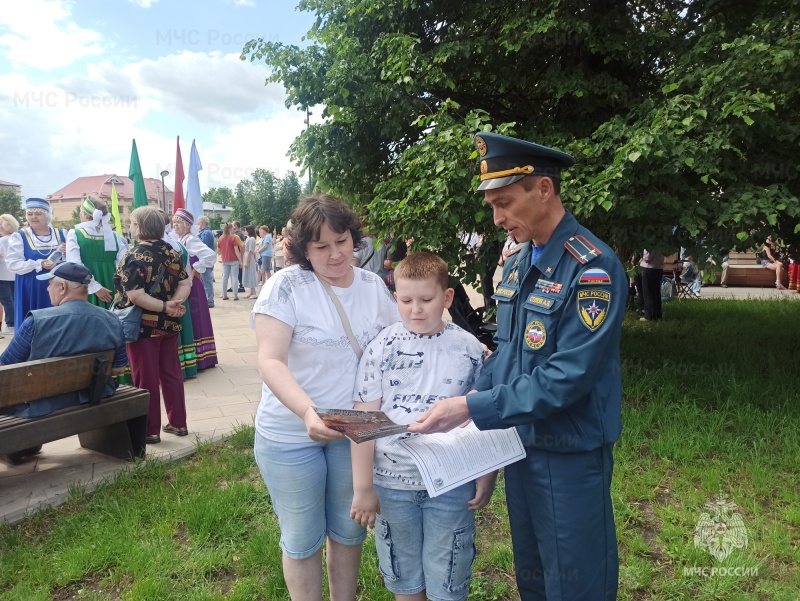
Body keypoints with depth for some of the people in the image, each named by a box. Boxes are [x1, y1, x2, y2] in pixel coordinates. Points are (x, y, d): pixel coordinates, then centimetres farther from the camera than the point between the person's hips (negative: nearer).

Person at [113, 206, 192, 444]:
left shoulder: (135, 255, -15)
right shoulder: (172, 252, 4)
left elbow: (135, 295, -24)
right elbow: (185, 284, 2)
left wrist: (165, 307, -21)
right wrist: (173, 304, -13)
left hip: (143, 325, -6)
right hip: (169, 324, 6)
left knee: (146, 379, 4)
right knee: (171, 373, 14)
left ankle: (150, 430, 12)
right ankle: (178, 423, 21)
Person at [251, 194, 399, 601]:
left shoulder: (373, 285, -1)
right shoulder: (285, 286, -15)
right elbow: (270, 361, -23)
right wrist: (307, 412, -39)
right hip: (291, 433, -3)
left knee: (349, 529, 19)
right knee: (303, 538, 13)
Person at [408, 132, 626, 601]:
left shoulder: (592, 269, -21)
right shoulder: (517, 266, 5)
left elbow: (566, 378, -26)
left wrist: (474, 409, -25)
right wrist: (472, 394, -4)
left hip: (569, 454, -7)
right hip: (519, 441, 7)